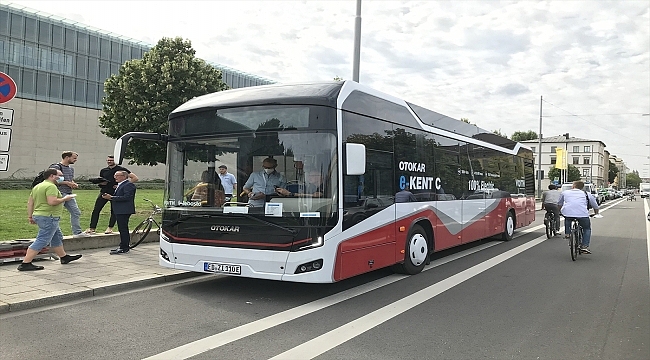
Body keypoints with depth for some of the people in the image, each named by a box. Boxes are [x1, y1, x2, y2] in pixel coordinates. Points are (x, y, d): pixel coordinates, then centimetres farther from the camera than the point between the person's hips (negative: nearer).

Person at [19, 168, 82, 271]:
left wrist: (30, 216, 17)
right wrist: (65, 199, -12)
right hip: (48, 217, -11)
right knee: (41, 241, -8)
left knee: (57, 238, 20)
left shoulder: (37, 186, 16)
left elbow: (30, 202, 15)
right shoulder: (51, 186, -15)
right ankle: (25, 264, -8)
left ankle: (64, 257, 32)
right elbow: (52, 202, -26)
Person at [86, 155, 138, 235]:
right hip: (104, 191, 4)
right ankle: (92, 228, -2)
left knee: (114, 210, 2)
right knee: (96, 210, -5)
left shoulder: (121, 169, -1)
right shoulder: (103, 171, 15)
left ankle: (110, 228, 14)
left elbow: (135, 178, -6)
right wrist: (100, 183, 1)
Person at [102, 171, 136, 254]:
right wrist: (109, 197, 4)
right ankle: (123, 247, 22)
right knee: (122, 229, 15)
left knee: (123, 229, -9)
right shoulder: (120, 185, 21)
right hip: (119, 211, 11)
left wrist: (111, 197, -20)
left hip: (124, 211, -11)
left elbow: (126, 197, -22)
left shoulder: (129, 185, -13)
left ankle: (124, 248, -6)